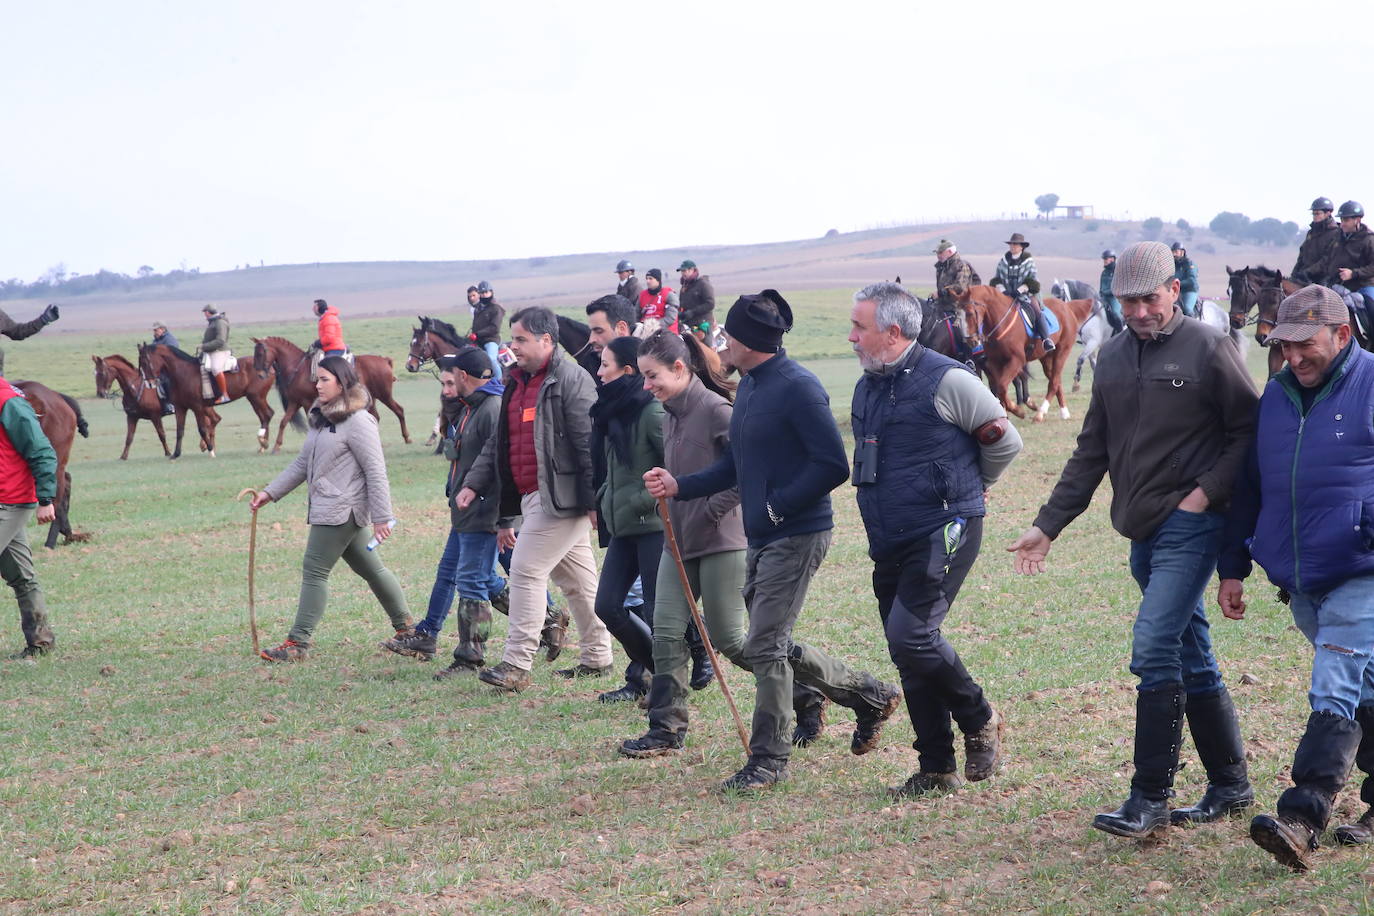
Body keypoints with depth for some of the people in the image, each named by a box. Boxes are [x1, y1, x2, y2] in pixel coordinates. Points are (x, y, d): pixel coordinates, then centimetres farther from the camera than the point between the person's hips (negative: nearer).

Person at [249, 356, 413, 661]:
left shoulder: (357, 421, -14)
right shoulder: (320, 418, 15)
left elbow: (376, 472, -15)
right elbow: (303, 463, 20)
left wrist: (381, 517, -16)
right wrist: (270, 492, 13)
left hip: (341, 509, -9)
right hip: (327, 508, 9)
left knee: (315, 572, -7)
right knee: (370, 569, 15)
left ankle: (298, 644, -3)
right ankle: (406, 626, 25)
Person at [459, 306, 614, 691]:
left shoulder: (570, 379, -11)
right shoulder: (518, 383, 17)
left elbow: (588, 441, -17)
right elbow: (497, 443, 22)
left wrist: (593, 499, -20)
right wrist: (474, 483, 12)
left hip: (560, 496, -9)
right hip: (532, 496, 9)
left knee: (526, 571, -12)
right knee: (576, 579, 15)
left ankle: (517, 665, -11)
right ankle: (597, 657, 23)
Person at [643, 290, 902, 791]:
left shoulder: (798, 388, -16)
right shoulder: (748, 386, 13)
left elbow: (833, 466, -20)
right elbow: (736, 464, 20)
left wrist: (777, 505, -18)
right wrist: (680, 486, 8)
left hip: (796, 537, -10)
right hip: (761, 538, 10)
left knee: (765, 647, -8)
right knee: (775, 647, 15)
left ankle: (768, 760, 4)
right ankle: (871, 696, 30)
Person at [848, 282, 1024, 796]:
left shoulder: (945, 381, -11)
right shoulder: (867, 386, 12)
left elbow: (1004, 441, -2)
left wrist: (966, 488, 12)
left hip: (943, 534, -8)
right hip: (890, 542, 8)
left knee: (910, 634, -19)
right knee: (907, 655, 7)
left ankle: (980, 721, 3)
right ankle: (937, 768, 15)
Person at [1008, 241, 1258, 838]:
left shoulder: (1208, 347, -6)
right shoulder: (1113, 356, 13)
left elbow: (1250, 431, -5)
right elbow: (1092, 452, 17)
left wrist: (1207, 491, -15)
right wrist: (1048, 525, 13)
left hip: (1190, 526, -7)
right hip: (1143, 531, 7)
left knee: (1153, 648, -15)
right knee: (1191, 659, 12)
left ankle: (1150, 799, -10)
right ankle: (1230, 785, 22)